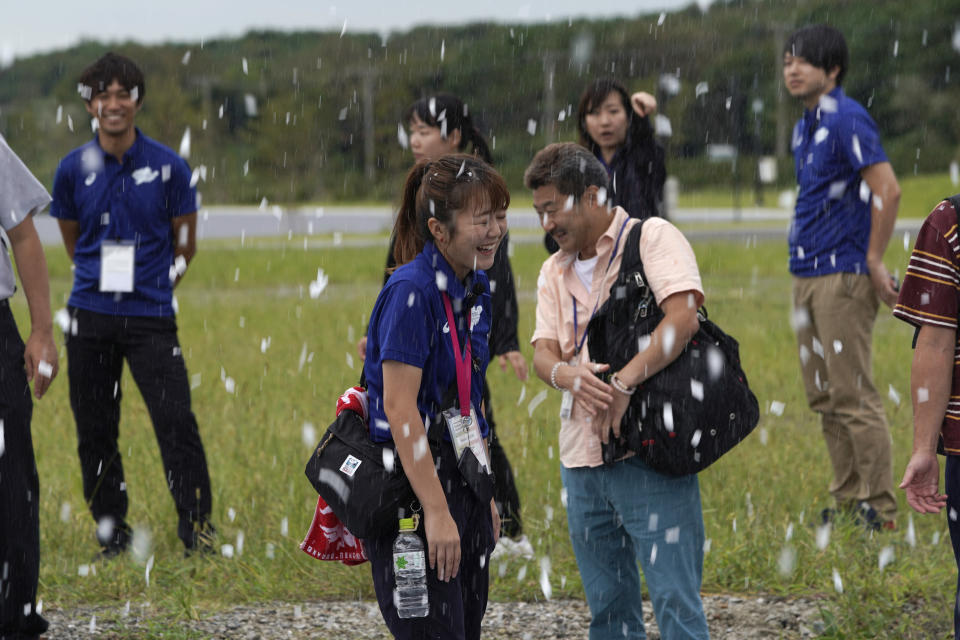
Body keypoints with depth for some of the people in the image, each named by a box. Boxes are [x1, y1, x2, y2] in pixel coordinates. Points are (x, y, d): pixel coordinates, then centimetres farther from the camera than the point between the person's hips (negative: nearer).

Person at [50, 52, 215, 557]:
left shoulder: (168, 167, -2)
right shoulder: (73, 170, 3)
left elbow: (184, 243, 9)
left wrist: (157, 283, 10)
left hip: (150, 316, -2)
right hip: (91, 315, 2)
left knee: (176, 421, -12)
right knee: (94, 433, 4)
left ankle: (197, 530, -3)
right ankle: (112, 537, 15)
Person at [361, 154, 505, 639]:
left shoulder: (475, 288, 8)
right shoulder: (412, 291, -18)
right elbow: (399, 408, -22)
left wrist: (485, 494, 19)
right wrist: (436, 511, -23)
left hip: (461, 479, 9)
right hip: (411, 488, -9)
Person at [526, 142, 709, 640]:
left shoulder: (652, 237, -4)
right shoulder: (554, 272, 17)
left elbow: (683, 317, -18)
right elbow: (543, 353, 6)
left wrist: (622, 385, -26)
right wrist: (570, 376, -18)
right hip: (582, 460, 7)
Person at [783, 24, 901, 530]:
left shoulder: (847, 121, -13)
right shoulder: (804, 128, 16)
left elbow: (887, 190, -21)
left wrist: (873, 261, -17)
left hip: (843, 276, -10)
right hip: (807, 276, 10)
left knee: (853, 396, -8)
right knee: (823, 397, 11)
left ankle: (880, 508, -4)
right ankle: (848, 502, 18)